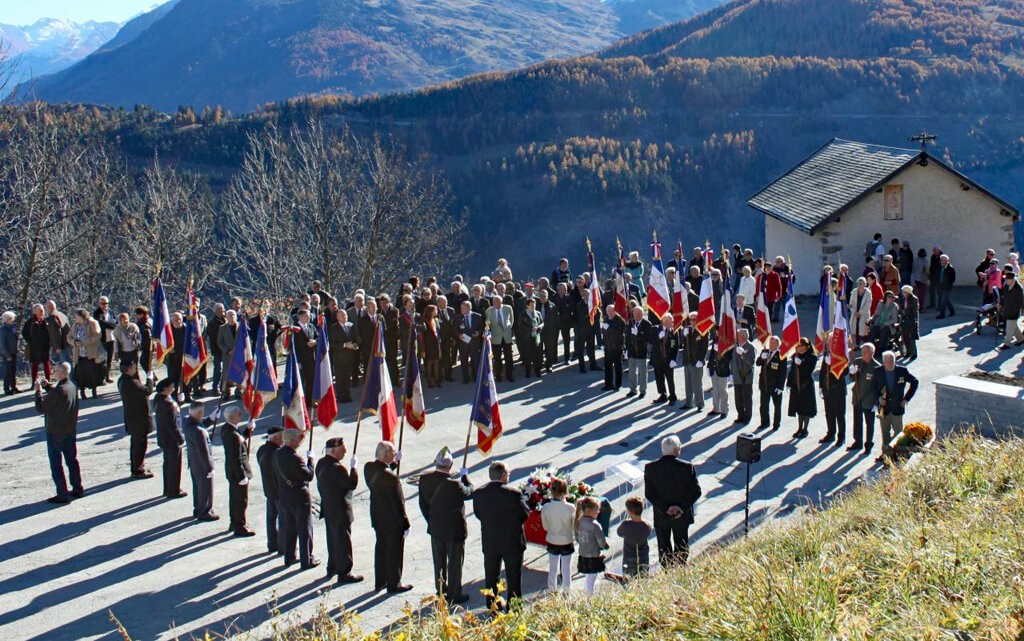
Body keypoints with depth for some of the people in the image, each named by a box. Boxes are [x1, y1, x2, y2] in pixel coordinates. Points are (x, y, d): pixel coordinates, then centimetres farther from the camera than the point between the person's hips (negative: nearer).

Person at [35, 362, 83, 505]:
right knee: (72, 460, 19)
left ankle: (62, 495, 4)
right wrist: (47, 385, 7)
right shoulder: (72, 386, 1)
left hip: (55, 433, -8)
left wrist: (38, 390, -10)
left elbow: (40, 408, -20)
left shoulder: (58, 391, -26)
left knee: (56, 464, 2)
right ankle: (78, 489, 26)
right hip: (70, 431, 8)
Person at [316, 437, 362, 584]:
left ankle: (332, 567, 34)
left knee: (332, 539, 22)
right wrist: (353, 468, -15)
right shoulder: (337, 468, -27)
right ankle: (344, 573, 7)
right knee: (343, 541, 1)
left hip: (328, 509, 9)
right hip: (340, 510, -9)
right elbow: (352, 484, -22)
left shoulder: (321, 463, 2)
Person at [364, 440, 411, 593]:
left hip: (377, 517, 8)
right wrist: (405, 524, -13)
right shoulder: (391, 477, -30)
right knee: (395, 550, 9)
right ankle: (394, 584, 21)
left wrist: (393, 463, 2)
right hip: (393, 520, -8)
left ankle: (380, 581, 34)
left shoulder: (369, 467, -8)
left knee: (381, 547, 22)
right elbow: (398, 502, -23)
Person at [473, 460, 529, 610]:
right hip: (512, 542, -4)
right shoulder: (514, 494, -23)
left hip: (489, 542, 4)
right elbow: (525, 514, -11)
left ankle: (491, 603, 32)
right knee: (513, 575, 12)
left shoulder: (478, 494, -11)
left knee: (491, 575, 20)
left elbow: (478, 514, 2)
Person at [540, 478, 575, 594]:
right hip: (567, 542, -2)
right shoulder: (570, 508, -20)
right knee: (566, 568, 14)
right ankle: (566, 592, 24)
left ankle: (551, 591, 28)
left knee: (552, 568, 17)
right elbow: (574, 527, -7)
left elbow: (545, 526, -2)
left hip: (552, 542, 2)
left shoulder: (545, 508, -16)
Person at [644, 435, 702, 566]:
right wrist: (682, 507, -14)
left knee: (664, 549, 16)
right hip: (682, 515, 0)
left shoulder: (650, 468, -13)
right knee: (681, 547, 19)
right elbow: (696, 491, -15)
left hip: (661, 516, 0)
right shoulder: (687, 467, -16)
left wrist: (665, 508, -13)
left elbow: (649, 494, -14)